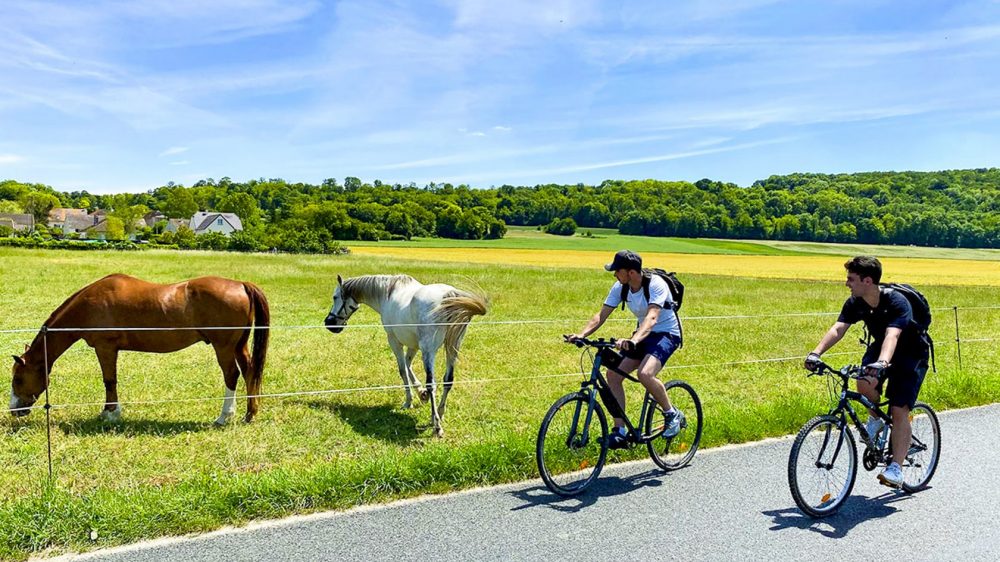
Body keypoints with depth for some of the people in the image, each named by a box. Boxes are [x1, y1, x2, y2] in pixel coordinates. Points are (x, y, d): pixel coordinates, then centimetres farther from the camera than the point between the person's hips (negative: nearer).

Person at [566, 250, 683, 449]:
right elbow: (601, 315, -10)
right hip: (643, 334, 7)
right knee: (613, 374, -10)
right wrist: (581, 334, -27)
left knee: (645, 374, -32)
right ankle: (620, 432, -2)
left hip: (666, 334, -7)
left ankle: (673, 414, -6)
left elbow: (652, 318, -39)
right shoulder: (620, 287, -6)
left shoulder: (656, 285, -25)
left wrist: (633, 340, -56)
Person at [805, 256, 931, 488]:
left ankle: (896, 468, -7)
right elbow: (838, 329, -26)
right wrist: (816, 353, -43)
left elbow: (892, 335, -47)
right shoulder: (855, 303, -14)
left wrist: (882, 364, -64)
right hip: (880, 347, 5)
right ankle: (875, 420, 6)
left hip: (912, 354, -5)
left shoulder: (896, 302, -31)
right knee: (864, 382, -26)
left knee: (899, 410, -14)